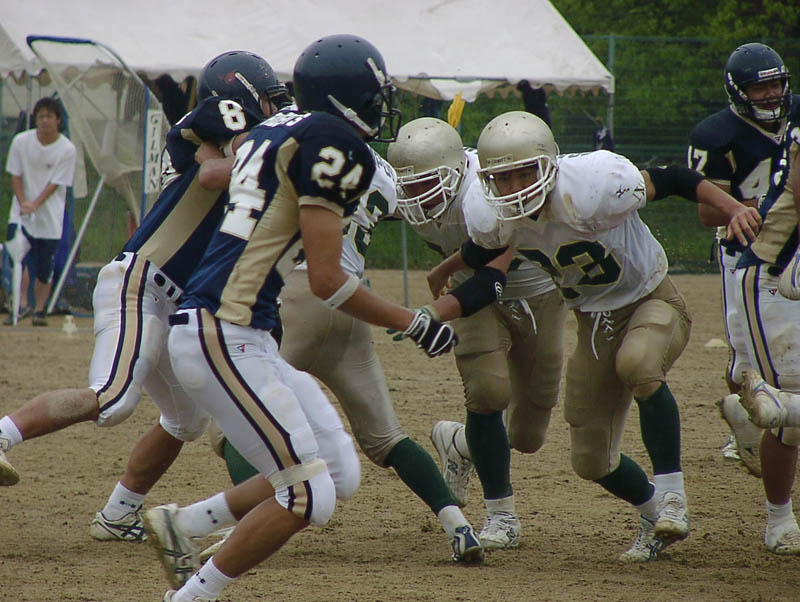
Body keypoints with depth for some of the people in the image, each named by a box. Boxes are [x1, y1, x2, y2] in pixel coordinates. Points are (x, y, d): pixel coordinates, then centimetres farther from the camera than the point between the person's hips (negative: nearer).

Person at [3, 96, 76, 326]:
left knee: (45, 265, 0)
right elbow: (15, 176, 1)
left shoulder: (67, 149, -9)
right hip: (22, 212, 0)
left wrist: (35, 204, -21)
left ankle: (39, 310, 12)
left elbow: (56, 183, -9)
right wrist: (23, 203, -13)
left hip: (51, 215, 0)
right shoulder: (21, 141, -4)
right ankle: (20, 305, -15)